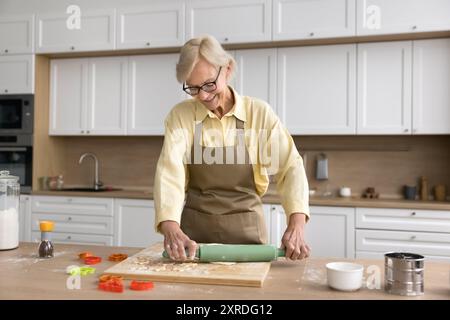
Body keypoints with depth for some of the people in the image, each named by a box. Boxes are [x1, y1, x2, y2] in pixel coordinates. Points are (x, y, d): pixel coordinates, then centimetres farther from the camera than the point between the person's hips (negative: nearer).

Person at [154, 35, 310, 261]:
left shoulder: (260, 113, -7)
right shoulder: (180, 116, -6)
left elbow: (290, 167, -12)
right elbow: (170, 173, -17)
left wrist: (296, 225, -28)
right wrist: (170, 228, -34)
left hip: (246, 230, 0)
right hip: (195, 230, 1)